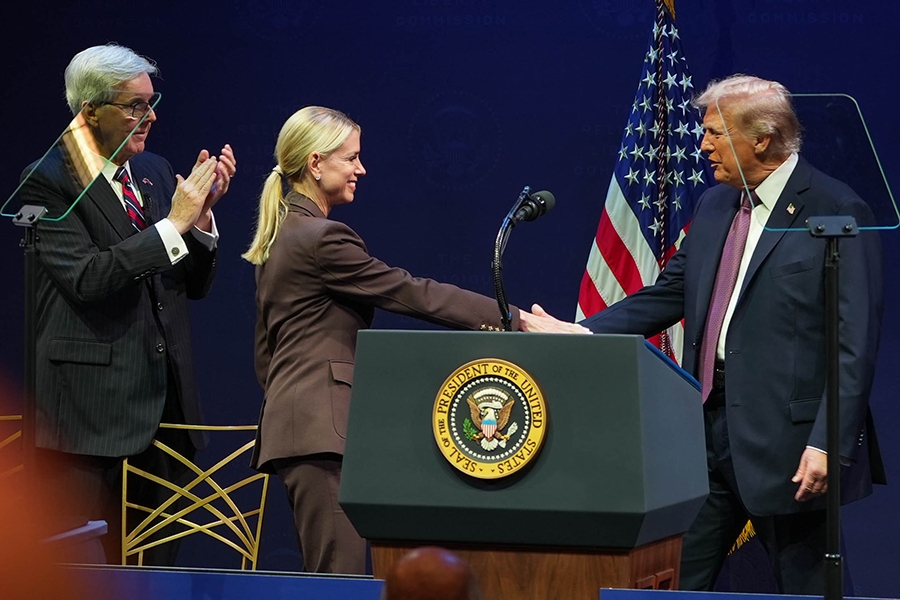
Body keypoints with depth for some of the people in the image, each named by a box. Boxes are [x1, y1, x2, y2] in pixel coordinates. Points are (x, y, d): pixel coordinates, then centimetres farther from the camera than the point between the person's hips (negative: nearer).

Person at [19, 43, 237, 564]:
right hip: (91, 404, -7)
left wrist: (202, 212, -2)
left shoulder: (155, 172, 14)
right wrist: (173, 224, -18)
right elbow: (85, 278, -20)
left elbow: (194, 284, 16)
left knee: (155, 562, 8)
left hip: (163, 400, 7)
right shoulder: (49, 180, -7)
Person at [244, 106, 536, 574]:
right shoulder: (322, 238, -12)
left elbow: (264, 350, 23)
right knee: (341, 576, -13)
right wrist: (514, 320, -10)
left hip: (293, 421, 10)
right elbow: (411, 293, -12)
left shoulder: (279, 235, 18)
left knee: (328, 576, 7)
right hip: (322, 427, -10)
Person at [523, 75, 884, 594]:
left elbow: (856, 344, -14)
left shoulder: (838, 213, -10)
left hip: (784, 438, -7)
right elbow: (669, 294, 19)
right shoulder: (715, 206, 15)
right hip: (708, 427, 7)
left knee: (807, 585, 1)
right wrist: (577, 333, 8)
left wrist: (828, 444, -19)